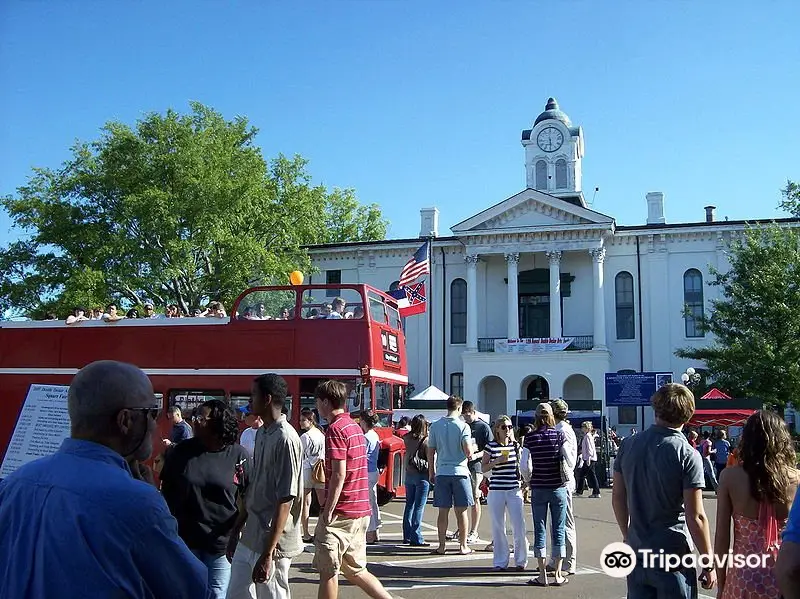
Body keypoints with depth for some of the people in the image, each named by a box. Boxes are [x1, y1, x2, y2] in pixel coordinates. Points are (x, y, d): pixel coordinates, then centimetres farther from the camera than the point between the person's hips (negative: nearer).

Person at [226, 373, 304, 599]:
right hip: (249, 538, 8)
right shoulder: (261, 434, 8)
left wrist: (268, 554, -20)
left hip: (272, 542, -8)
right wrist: (236, 530, 18)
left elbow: (286, 500, -20)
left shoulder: (285, 439, -19)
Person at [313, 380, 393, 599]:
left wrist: (328, 511, -16)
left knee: (328, 571, 1)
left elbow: (338, 475, -19)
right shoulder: (355, 427, 14)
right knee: (354, 570, 17)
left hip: (341, 512, -9)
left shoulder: (336, 429, -13)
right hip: (361, 510, 9)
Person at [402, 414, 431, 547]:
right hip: (422, 475, -6)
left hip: (409, 474, 6)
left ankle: (407, 536, 19)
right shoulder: (426, 440, -13)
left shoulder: (407, 439, 1)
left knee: (409, 505, 14)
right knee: (419, 507, -3)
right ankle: (416, 538, -2)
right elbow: (431, 459, -11)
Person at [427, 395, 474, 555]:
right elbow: (468, 451, -13)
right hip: (460, 471, -3)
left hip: (441, 473, 3)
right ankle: (463, 546, 10)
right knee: (461, 511, 5)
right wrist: (471, 456, 10)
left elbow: (430, 451, 6)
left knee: (443, 511, 7)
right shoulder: (463, 426, -6)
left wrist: (431, 473, 15)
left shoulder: (435, 426, 4)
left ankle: (442, 546, 11)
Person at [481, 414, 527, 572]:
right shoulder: (491, 446, -2)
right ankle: (500, 562, 17)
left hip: (514, 491, 2)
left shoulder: (516, 446, 6)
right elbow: (483, 468, -1)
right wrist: (497, 461, -14)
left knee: (519, 527, -1)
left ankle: (520, 560, 16)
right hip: (496, 491, -2)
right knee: (498, 528, 5)